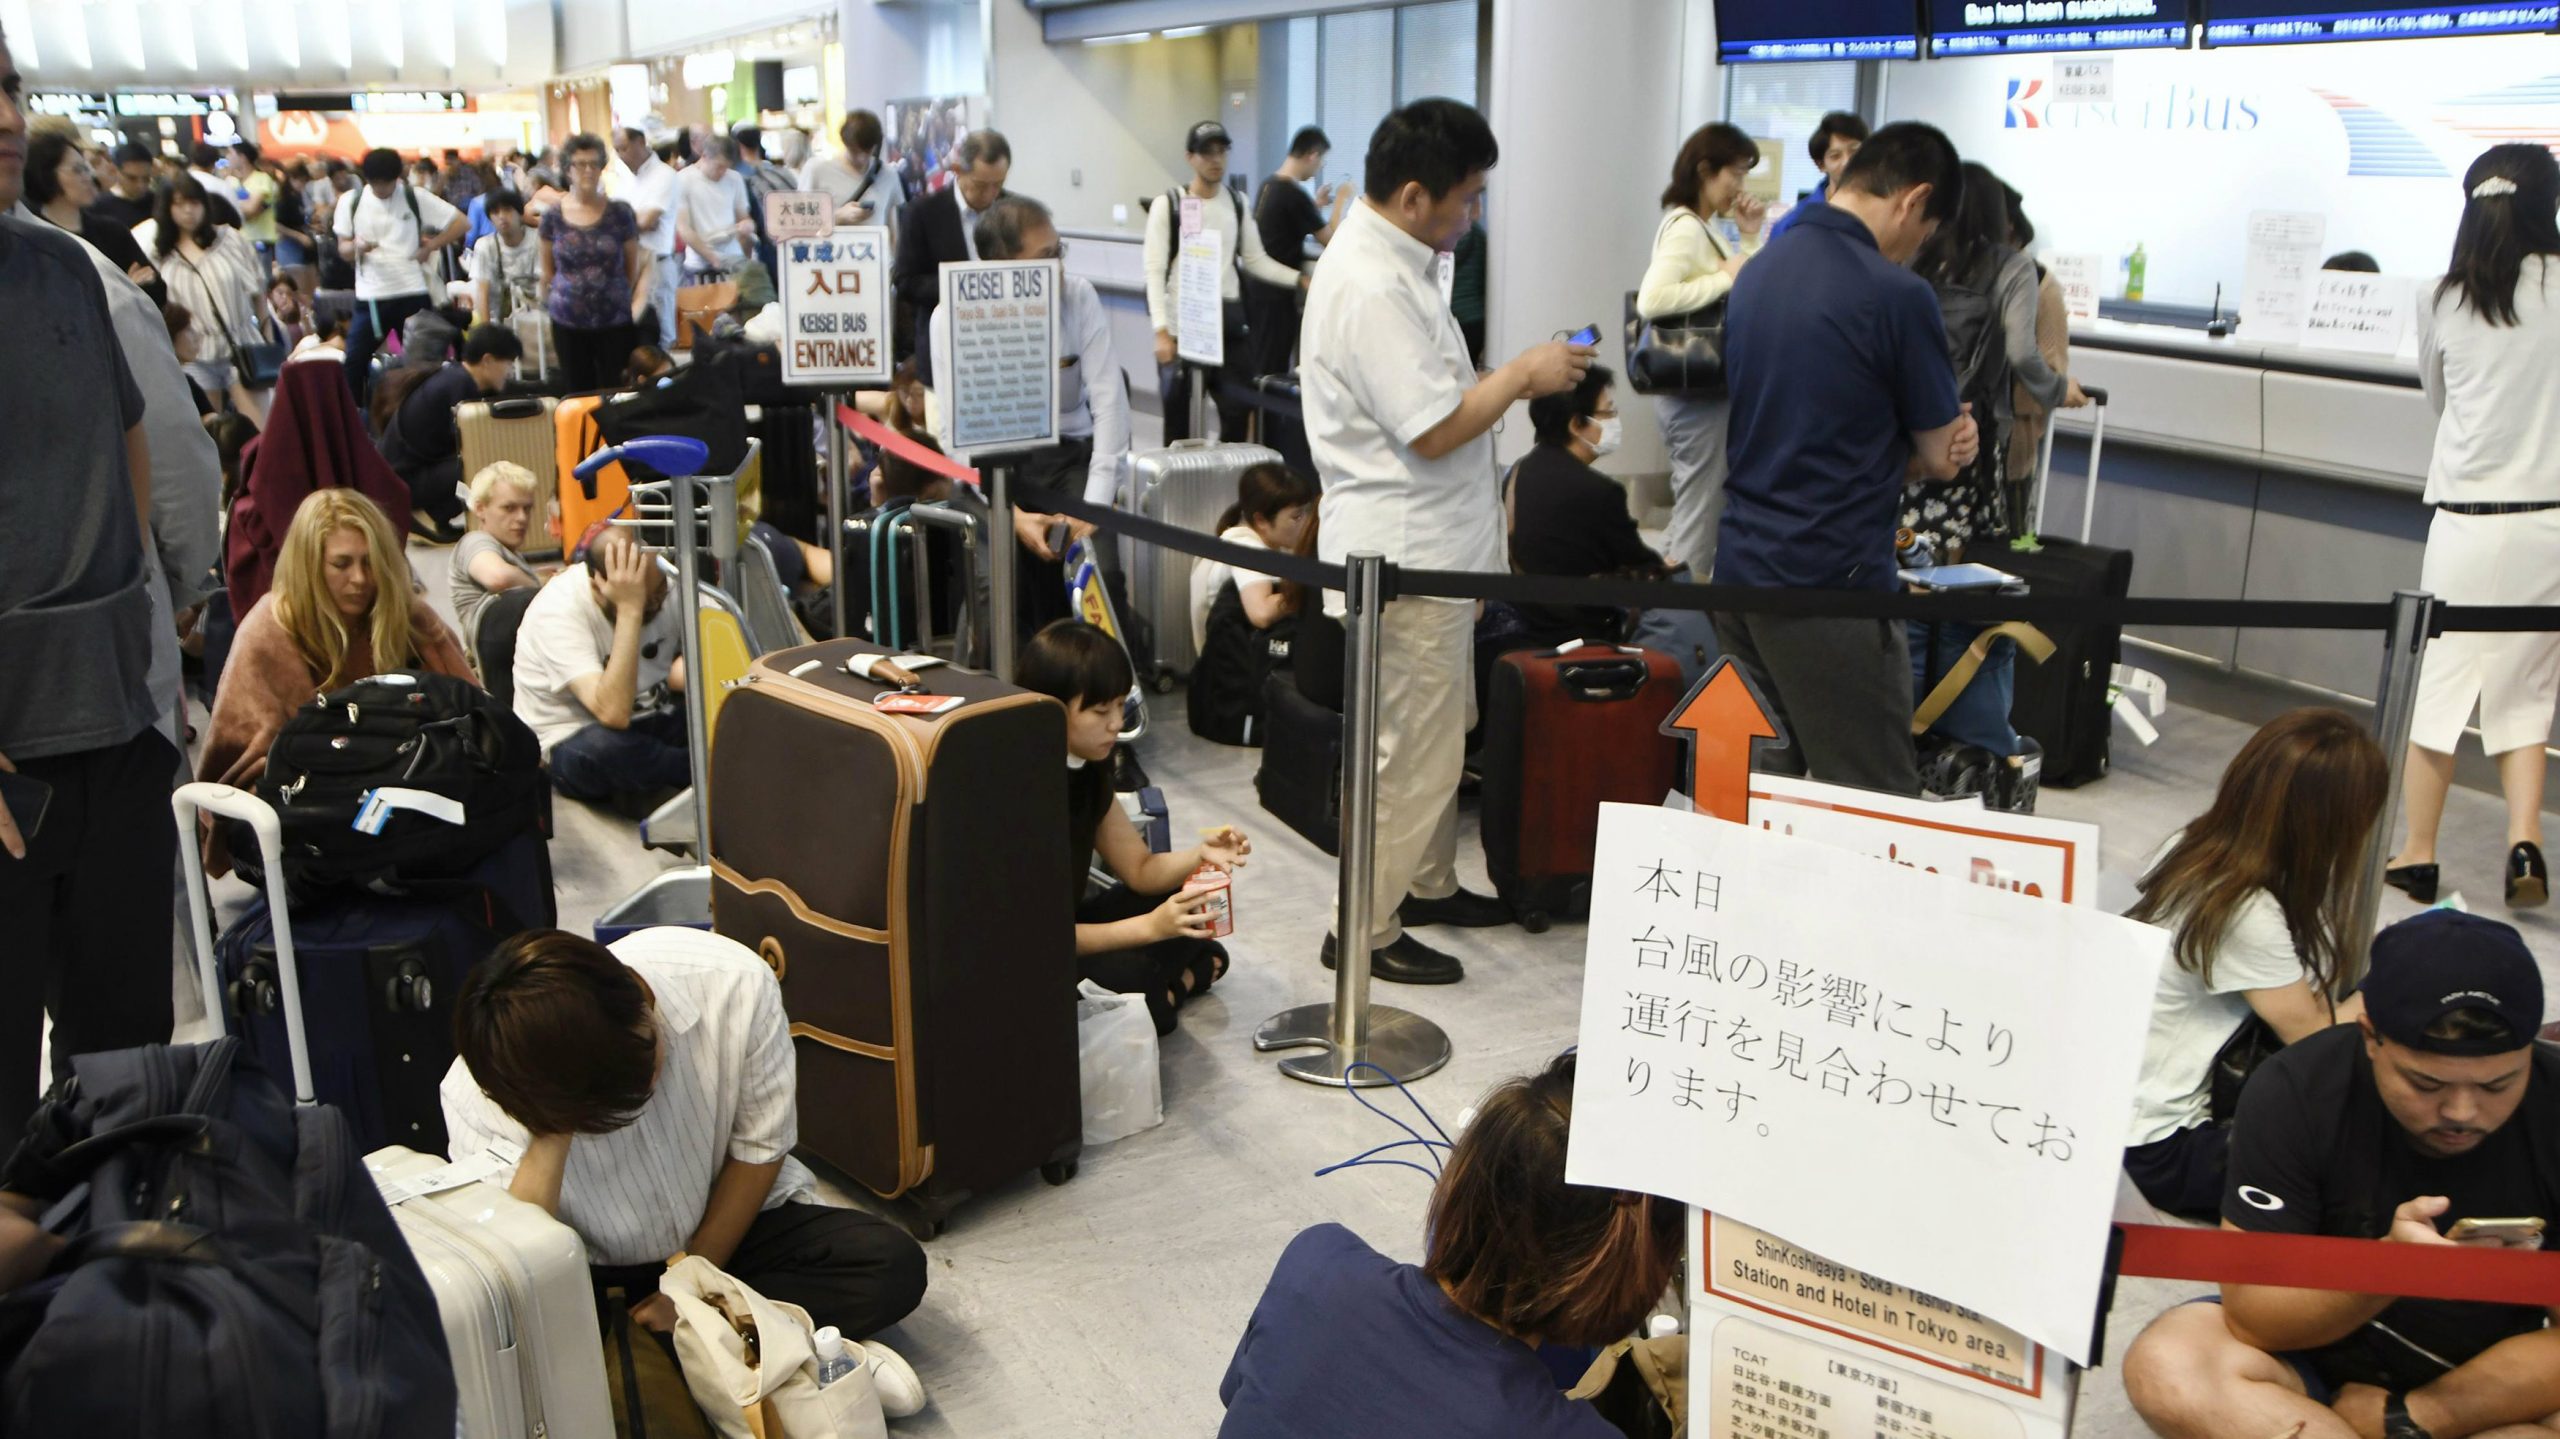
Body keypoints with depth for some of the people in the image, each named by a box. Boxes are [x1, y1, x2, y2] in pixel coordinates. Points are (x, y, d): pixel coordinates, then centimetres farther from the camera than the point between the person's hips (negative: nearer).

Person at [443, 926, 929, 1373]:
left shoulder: (733, 983, -26)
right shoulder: (475, 1094, -26)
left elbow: (760, 1147, -11)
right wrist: (550, 1139, -39)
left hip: (728, 1223, 1)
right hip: (597, 1276, 0)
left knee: (894, 1266, -23)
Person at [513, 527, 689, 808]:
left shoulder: (657, 586, -7)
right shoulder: (558, 609, -24)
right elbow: (613, 713, -37)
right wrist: (629, 610, -39)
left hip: (653, 726, 5)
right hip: (574, 745, -4)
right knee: (604, 747, -40)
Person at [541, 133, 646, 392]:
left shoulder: (619, 213, -2)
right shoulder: (554, 216, 1)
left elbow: (633, 266, 6)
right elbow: (548, 271, 10)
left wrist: (621, 299, 9)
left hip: (615, 322, -1)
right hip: (567, 324, 1)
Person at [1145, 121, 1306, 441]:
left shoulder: (1238, 203, 10)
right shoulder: (1168, 205, -4)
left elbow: (1256, 260, 13)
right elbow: (1155, 272, -9)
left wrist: (1300, 279, -2)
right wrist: (1161, 331, -19)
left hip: (1229, 324, 4)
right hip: (1182, 328, -4)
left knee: (1239, 414, 7)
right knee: (1179, 420, 4)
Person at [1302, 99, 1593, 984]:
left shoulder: (1390, 264, 12)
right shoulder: (1370, 288, -23)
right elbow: (1435, 430, -23)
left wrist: (1513, 379, 13)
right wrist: (1524, 375, -11)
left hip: (1432, 552, 11)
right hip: (1403, 557, -11)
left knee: (1438, 734, 22)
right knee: (1408, 747, -1)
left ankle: (1427, 884, 38)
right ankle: (1365, 931, 11)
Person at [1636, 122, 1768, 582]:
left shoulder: (1704, 229, 14)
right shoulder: (1684, 227, -14)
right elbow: (1651, 300, -30)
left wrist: (1750, 238, 8)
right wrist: (1726, 277, -21)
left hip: (1701, 389, 10)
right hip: (1699, 392, -10)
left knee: (1691, 516, 16)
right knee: (1700, 524, -4)